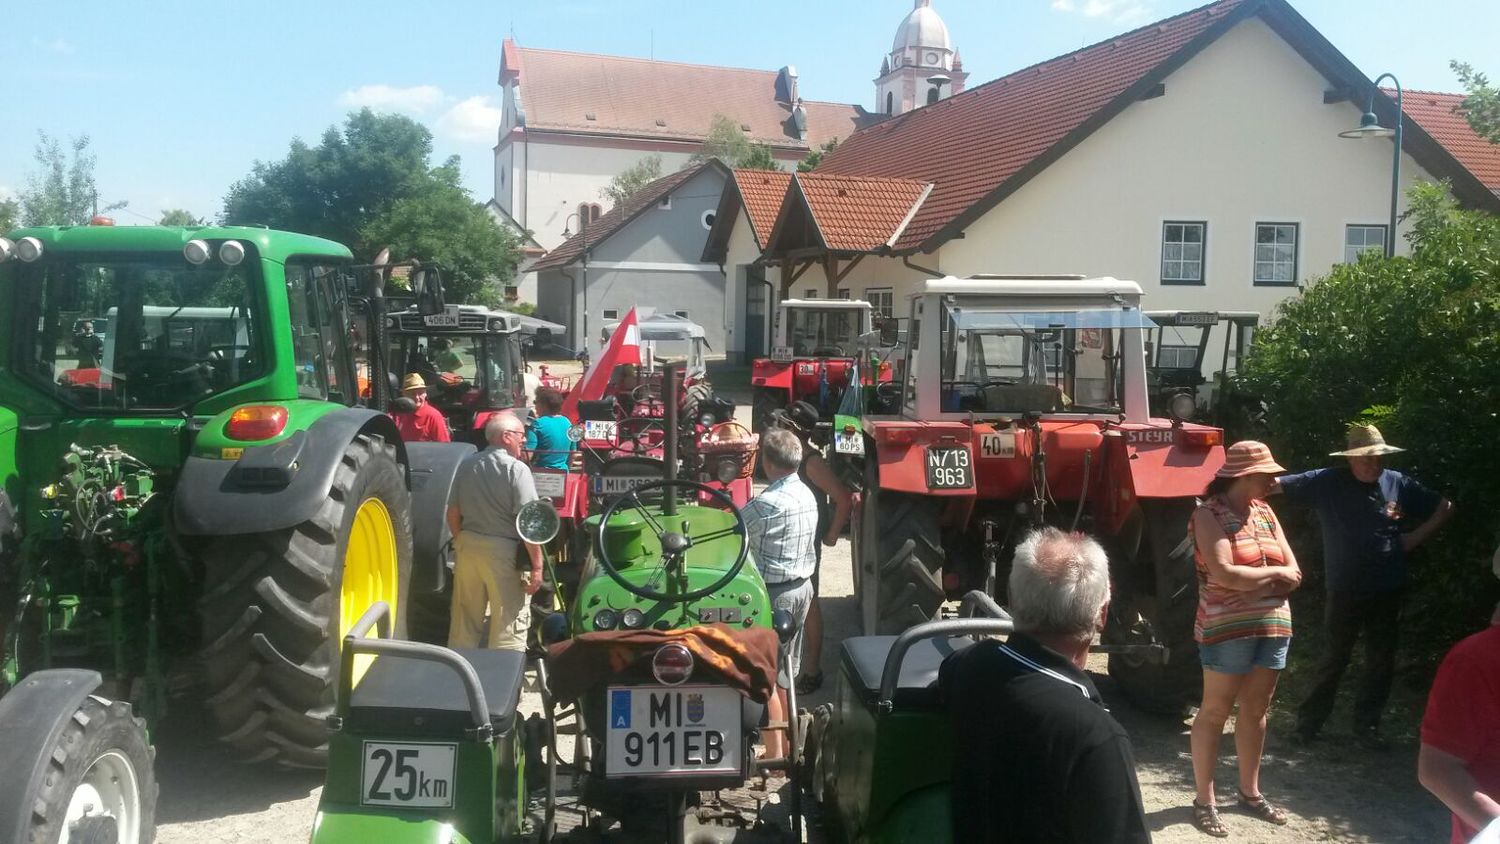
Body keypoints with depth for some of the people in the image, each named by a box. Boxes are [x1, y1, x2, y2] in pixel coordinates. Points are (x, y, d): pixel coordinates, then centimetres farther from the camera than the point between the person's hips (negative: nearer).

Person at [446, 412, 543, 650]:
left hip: (467, 547, 6)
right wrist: (537, 565, -14)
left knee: (465, 618, 18)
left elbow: (453, 513, 12)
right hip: (503, 550, -6)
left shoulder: (467, 467, 7)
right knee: (509, 623, 2)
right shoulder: (516, 469, -12)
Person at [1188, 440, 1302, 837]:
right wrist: (1274, 573, -9)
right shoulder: (1209, 514, -10)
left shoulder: (1266, 513, 10)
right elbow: (1223, 574, -21)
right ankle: (1204, 800, 8)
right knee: (1214, 712, 1)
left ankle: (1250, 791, 27)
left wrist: (1255, 588, -12)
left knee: (1256, 711, 14)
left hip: (1273, 627, 7)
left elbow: (1293, 575, 7)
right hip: (1226, 629, -6)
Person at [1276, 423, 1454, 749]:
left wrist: (1417, 537, 2)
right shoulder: (1327, 483, -7)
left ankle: (1366, 727, 22)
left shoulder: (1398, 484, 1)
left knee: (1381, 662, 10)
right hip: (1345, 591, -3)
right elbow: (1278, 485, -11)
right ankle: (1309, 721, 18)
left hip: (1388, 592, 3)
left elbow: (1445, 507, 12)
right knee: (1334, 659, 5)